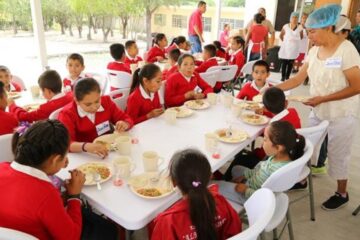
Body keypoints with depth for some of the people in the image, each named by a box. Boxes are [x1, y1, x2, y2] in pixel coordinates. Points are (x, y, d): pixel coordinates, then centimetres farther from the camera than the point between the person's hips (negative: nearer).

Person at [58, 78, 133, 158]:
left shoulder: (106, 101, -1)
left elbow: (127, 119, 4)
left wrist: (125, 124, -19)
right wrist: (86, 146, -40)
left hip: (110, 150, 4)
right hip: (85, 157, -3)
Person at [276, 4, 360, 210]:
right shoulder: (314, 50, -1)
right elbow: (299, 78, 1)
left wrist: (322, 99, -25)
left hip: (341, 115, -6)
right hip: (318, 112, 6)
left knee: (338, 155, 9)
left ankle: (342, 194, 31)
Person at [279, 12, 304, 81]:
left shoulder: (300, 28, -3)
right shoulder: (286, 26, -3)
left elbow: (301, 37, 9)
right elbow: (281, 35, 9)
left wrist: (295, 41, 4)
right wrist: (285, 41, 5)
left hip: (294, 49, 1)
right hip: (286, 47, -1)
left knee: (290, 64, 6)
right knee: (284, 63, 0)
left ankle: (287, 77, 14)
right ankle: (283, 77, 8)